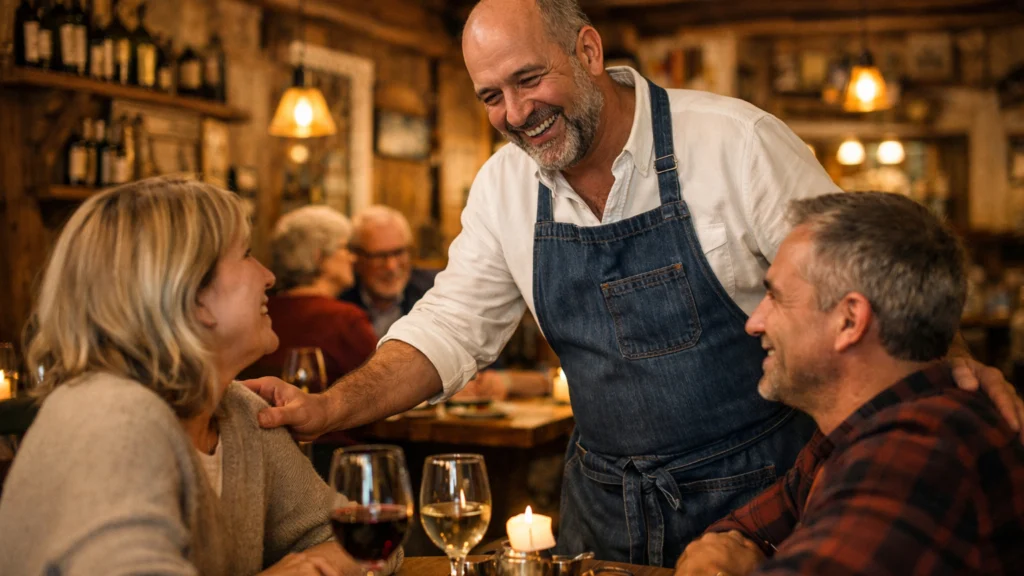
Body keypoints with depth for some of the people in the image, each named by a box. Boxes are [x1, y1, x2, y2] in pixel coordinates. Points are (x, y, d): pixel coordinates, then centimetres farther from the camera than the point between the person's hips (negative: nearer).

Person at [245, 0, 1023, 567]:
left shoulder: (735, 141, -15)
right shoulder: (504, 186, -1)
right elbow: (452, 327, 2)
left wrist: (955, 368, -26)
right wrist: (330, 409, -12)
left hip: (753, 493, -4)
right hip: (604, 504, 4)